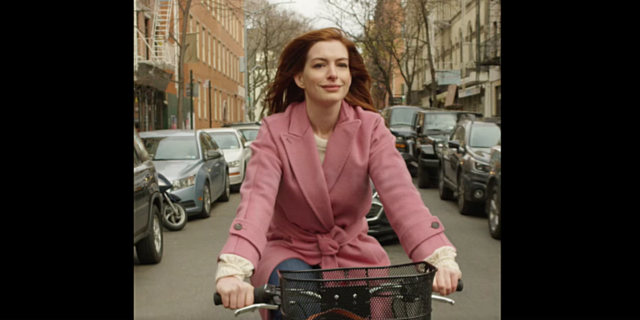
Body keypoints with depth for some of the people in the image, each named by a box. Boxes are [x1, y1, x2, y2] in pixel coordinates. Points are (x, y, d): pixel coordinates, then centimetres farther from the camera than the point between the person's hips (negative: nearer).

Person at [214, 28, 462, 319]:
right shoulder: (274, 131, -11)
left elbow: (399, 192, -23)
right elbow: (257, 197, -28)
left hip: (352, 251, 3)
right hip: (290, 250, -2)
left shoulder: (370, 128, -8)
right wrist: (232, 270, -48)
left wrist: (439, 257, -42)